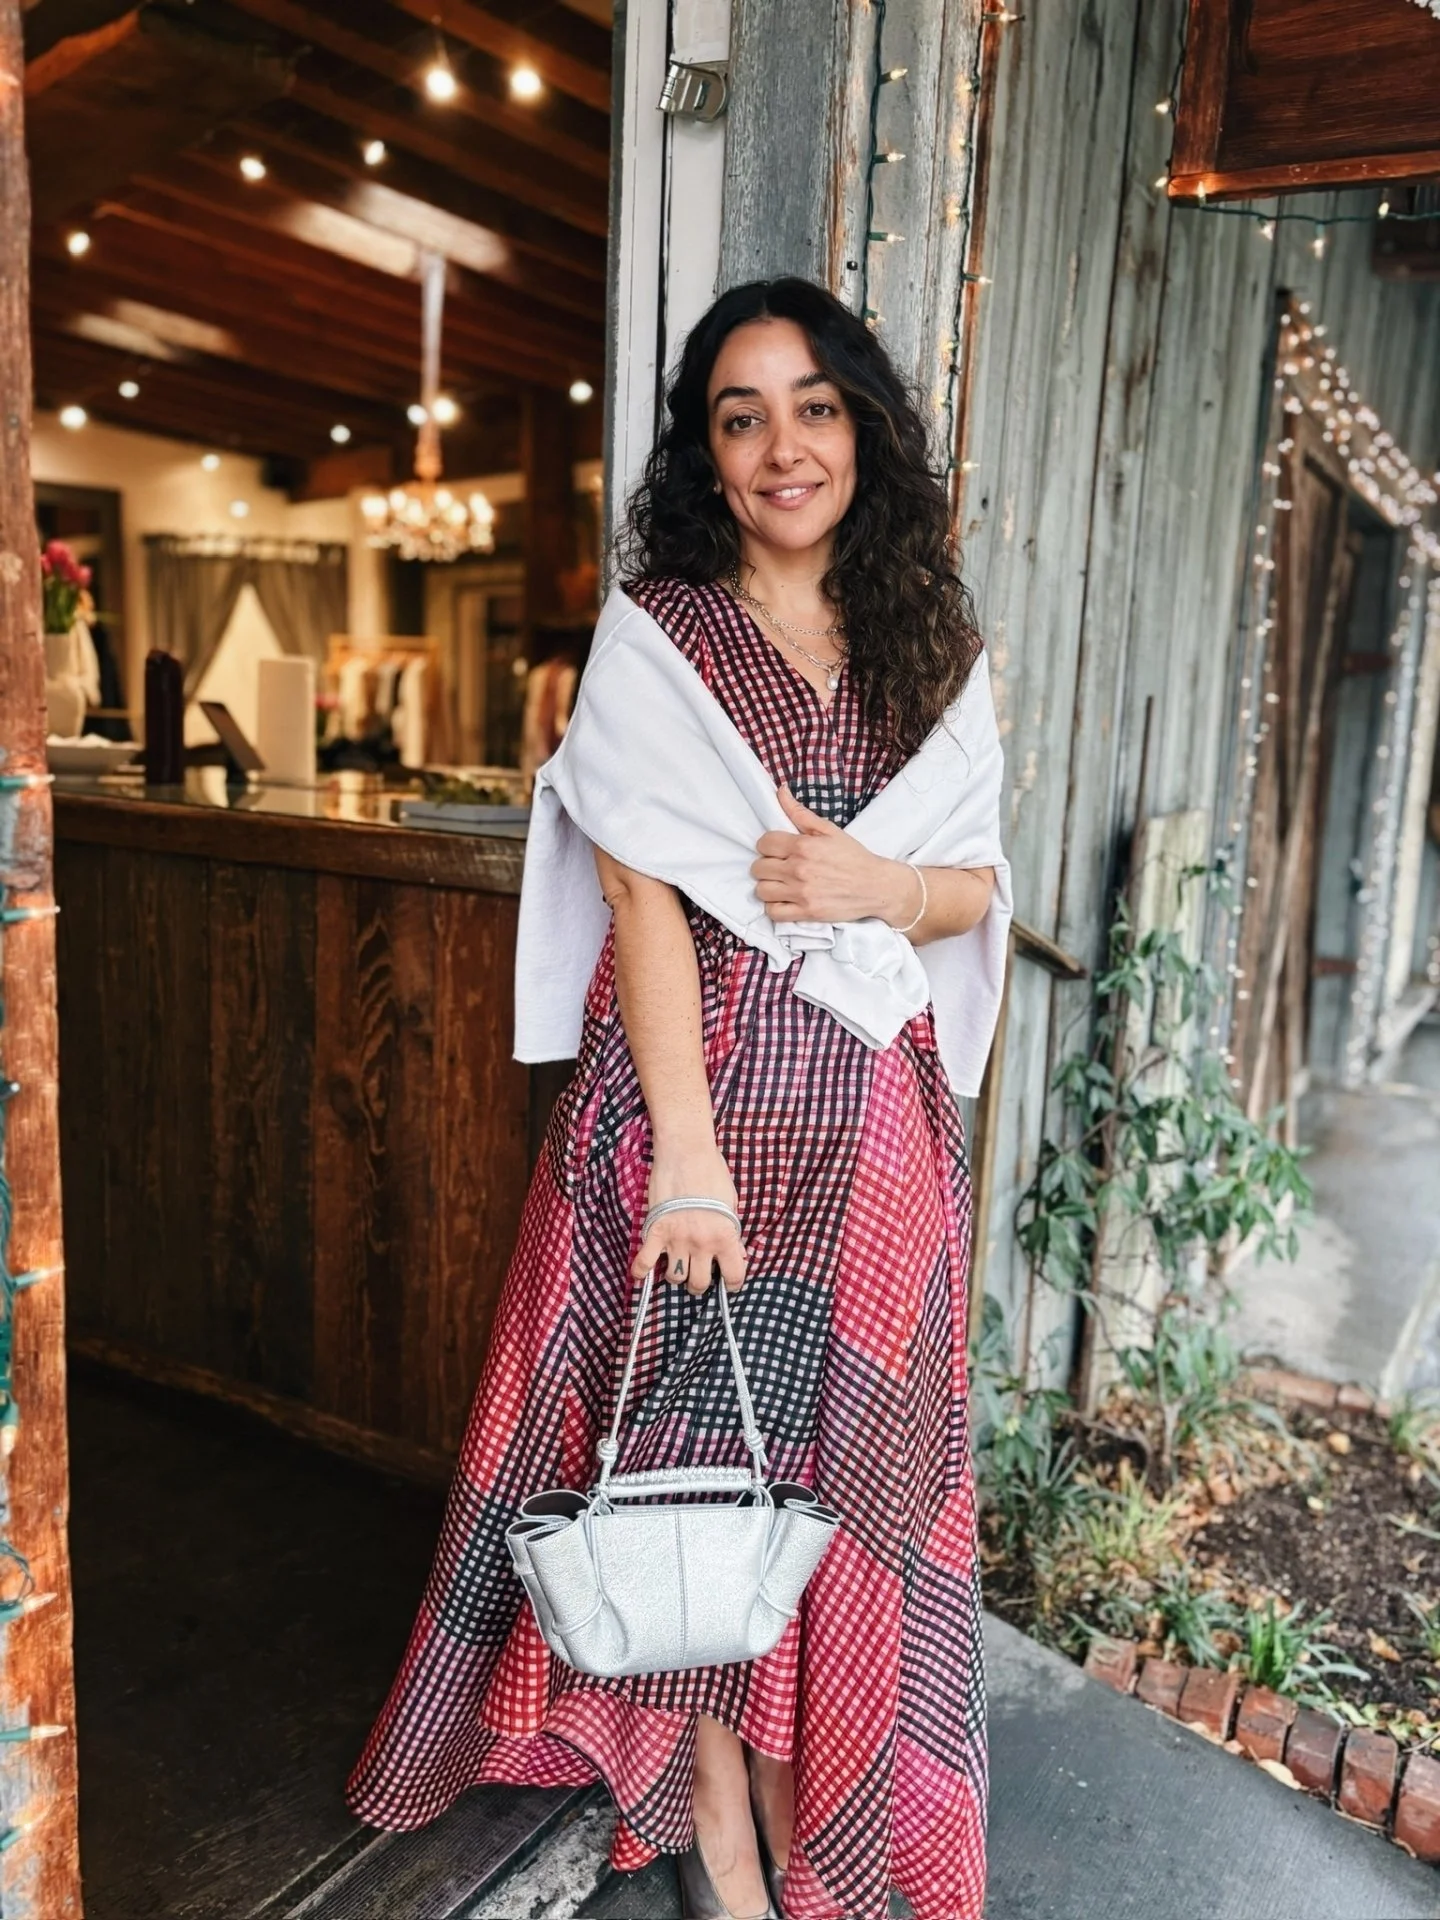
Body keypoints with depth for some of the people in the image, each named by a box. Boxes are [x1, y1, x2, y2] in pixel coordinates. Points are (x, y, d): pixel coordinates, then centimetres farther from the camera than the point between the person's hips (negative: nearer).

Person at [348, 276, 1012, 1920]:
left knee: (841, 1445, 11)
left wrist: (880, 888, -13)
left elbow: (981, 886, 10)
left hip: (872, 1109, 4)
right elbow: (642, 896, -9)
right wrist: (688, 1149, -16)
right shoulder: (654, 635, -2)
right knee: (695, 1432, 7)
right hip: (695, 1080, -3)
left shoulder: (934, 653, 10)